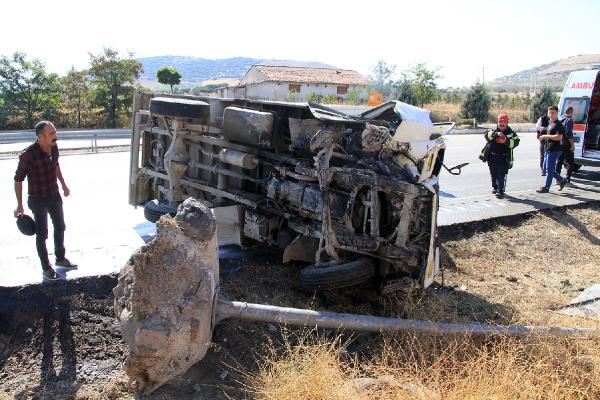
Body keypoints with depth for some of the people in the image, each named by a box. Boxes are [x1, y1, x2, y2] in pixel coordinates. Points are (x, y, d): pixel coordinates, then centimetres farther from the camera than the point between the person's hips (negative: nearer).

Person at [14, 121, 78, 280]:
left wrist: (63, 185, 20)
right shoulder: (28, 154, -26)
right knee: (42, 234, 6)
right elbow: (18, 179, -17)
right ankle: (46, 268, 21)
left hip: (55, 196, 7)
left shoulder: (54, 147, -7)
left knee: (60, 228, 19)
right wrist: (20, 205, -15)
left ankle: (60, 258, 39)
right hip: (38, 200, -6)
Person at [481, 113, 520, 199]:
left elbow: (516, 141, -10)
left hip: (503, 157, -3)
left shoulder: (511, 132, 2)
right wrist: (496, 134, -33)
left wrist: (506, 141, -27)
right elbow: (487, 135, -15)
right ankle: (494, 187, 35)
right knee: (493, 174, 16)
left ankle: (500, 191, -11)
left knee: (501, 174, -11)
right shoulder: (494, 130, 6)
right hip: (492, 156, 3)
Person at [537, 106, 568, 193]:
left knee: (549, 169, -4)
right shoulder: (550, 123, 16)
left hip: (554, 150, -10)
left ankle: (546, 187, 3)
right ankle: (562, 180, 27)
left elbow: (559, 137, -23)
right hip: (548, 149, 10)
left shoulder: (558, 124, -12)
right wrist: (543, 137, 14)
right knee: (546, 168, 14)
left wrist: (546, 136, -19)